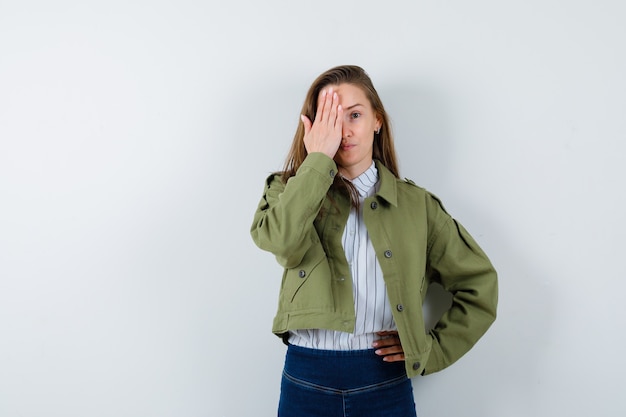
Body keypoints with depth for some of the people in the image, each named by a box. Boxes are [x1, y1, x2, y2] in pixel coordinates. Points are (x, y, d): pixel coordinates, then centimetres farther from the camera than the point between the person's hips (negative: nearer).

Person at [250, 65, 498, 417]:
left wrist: (433, 349, 0)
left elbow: (480, 284, 6)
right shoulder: (293, 189, 1)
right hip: (307, 382, 0)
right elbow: (280, 240, -23)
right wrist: (318, 158, -19)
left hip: (385, 385, 0)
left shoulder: (416, 204, 1)